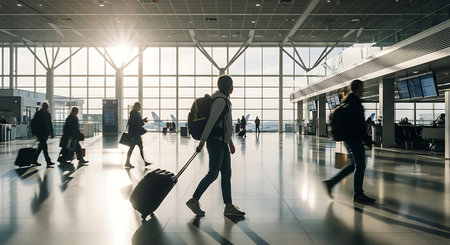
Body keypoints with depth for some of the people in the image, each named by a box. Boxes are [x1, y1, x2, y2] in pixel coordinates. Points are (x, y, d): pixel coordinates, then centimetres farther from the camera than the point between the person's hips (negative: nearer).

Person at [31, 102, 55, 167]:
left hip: (46, 133, 7)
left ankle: (35, 160, 24)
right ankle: (48, 161, -12)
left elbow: (50, 124, 20)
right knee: (45, 147, -11)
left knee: (40, 147, 13)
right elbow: (33, 124, -9)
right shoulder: (38, 114, -6)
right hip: (40, 134, -7)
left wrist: (51, 133, 15)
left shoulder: (48, 114, 13)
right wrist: (35, 134, -14)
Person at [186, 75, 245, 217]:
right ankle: (194, 200, 5)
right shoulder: (220, 101, -13)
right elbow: (210, 122, -18)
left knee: (226, 174, 8)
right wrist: (202, 142, -20)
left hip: (222, 142, 10)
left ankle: (229, 207, 12)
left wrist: (230, 142, 24)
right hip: (216, 141, -10)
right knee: (213, 174, -6)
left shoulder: (224, 101, 19)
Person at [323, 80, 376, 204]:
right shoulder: (355, 103, -16)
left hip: (348, 138, 10)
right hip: (354, 138, -10)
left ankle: (331, 182, 16)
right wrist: (367, 140, -15)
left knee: (355, 165, 16)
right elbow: (359, 125, -20)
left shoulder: (347, 101, 15)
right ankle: (358, 194, 11)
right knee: (360, 165, 0)